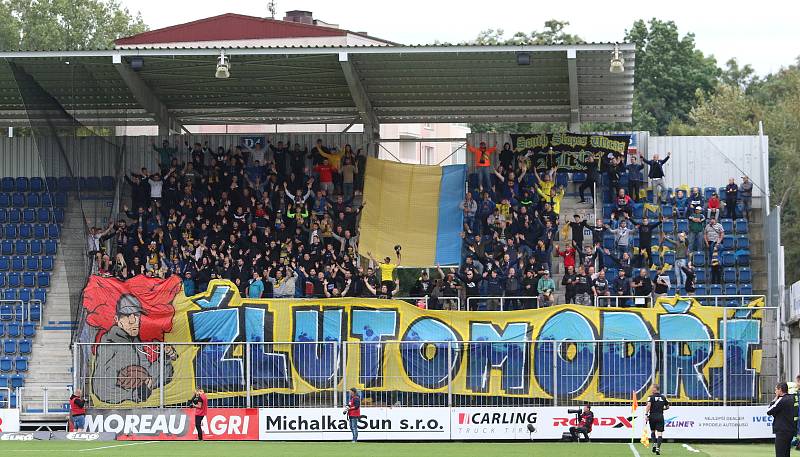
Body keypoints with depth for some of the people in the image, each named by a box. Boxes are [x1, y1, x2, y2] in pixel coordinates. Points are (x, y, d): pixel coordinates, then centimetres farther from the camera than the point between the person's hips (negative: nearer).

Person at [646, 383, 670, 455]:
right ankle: (658, 448, -12)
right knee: (659, 433, -1)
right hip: (660, 416, 2)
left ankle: (654, 444, 4)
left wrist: (646, 414, -19)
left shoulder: (651, 397, -4)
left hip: (652, 416, -2)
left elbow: (648, 405, -19)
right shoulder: (663, 397, 9)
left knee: (652, 431, 20)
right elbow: (667, 407, 16)